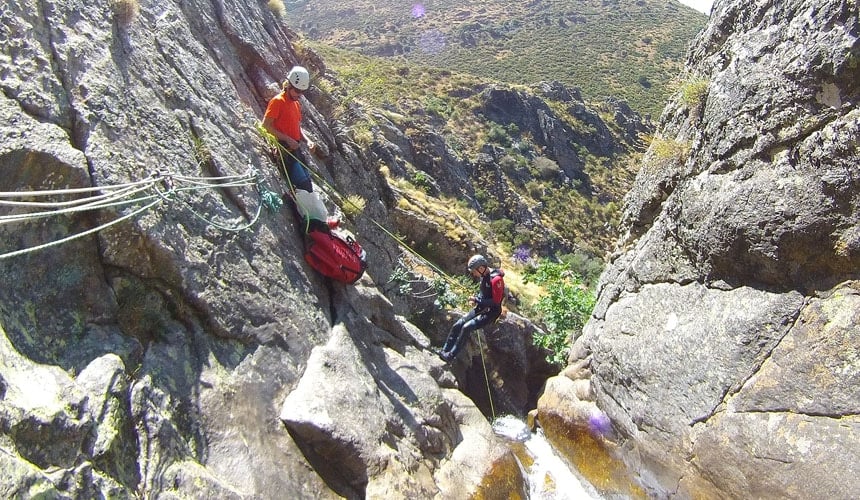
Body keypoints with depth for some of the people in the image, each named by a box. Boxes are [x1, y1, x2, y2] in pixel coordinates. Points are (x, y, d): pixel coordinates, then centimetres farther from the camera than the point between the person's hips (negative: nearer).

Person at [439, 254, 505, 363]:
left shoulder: (496, 279, -22)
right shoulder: (484, 276, 6)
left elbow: (496, 302, -23)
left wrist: (477, 300, -19)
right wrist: (476, 298, 2)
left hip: (491, 312, -9)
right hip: (481, 309, 9)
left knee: (466, 327, -25)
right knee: (457, 325, -4)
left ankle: (451, 355, -17)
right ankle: (444, 351, 3)